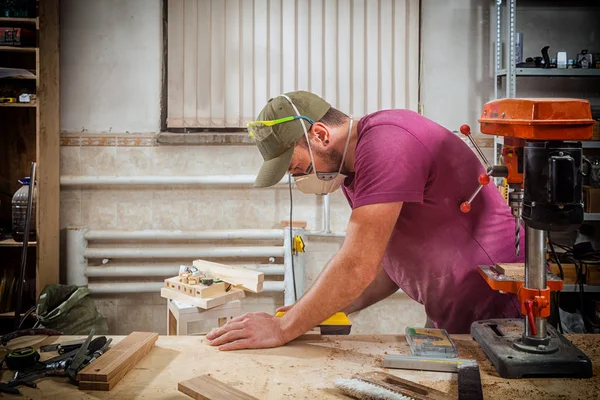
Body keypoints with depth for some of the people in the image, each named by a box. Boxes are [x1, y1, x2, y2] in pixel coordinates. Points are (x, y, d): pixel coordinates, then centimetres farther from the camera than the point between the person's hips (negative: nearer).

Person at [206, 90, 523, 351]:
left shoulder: (386, 141, -23)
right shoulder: (349, 168, 8)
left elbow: (359, 267, -28)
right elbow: (391, 264, 11)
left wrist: (282, 328, -20)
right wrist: (325, 310, -2)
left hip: (502, 314, -8)